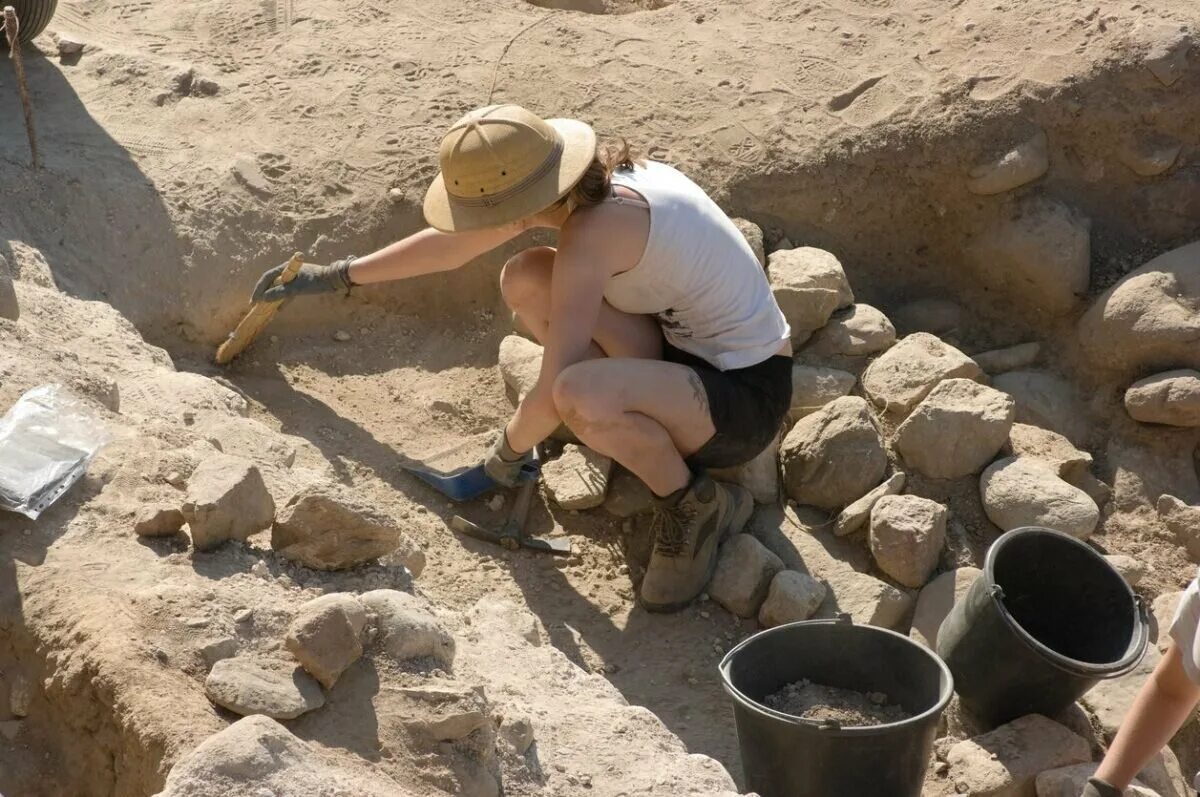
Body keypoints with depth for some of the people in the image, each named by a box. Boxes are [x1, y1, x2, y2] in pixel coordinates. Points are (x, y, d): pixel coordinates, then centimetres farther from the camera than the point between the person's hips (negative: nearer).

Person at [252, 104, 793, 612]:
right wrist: (336, 276, 19)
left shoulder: (595, 231, -29)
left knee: (580, 394, -37)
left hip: (747, 395, -9)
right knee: (525, 279, -1)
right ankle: (643, 436, 6)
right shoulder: (589, 183, -2)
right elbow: (452, 245, 13)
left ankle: (697, 506, -9)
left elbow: (554, 392, -28)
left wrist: (504, 458, -7)